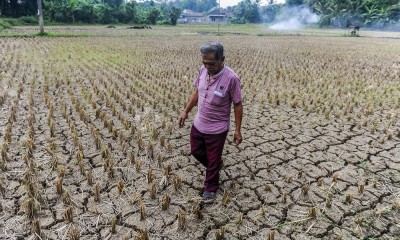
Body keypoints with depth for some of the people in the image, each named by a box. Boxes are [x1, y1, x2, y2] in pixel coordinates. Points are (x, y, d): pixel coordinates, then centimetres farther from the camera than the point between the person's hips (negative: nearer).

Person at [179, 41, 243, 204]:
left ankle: (210, 189, 35)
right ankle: (215, 166, 51)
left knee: (212, 161, 11)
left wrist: (237, 130, -12)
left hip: (217, 129, -6)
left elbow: (238, 105, -15)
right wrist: (186, 111, 9)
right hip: (198, 124, 6)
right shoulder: (203, 70, -7)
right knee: (196, 152, 23)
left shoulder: (231, 78, -24)